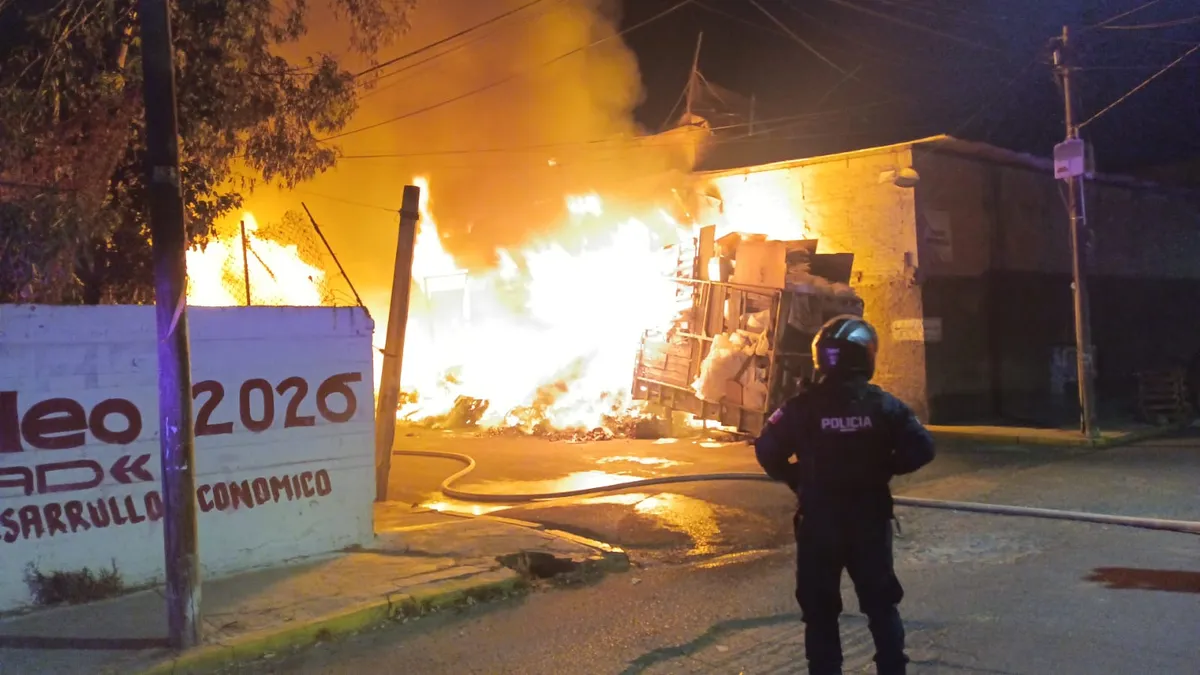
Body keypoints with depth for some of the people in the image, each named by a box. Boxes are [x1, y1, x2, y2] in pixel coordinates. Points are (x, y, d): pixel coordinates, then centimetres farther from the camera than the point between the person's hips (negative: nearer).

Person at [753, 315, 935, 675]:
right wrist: (883, 469, 5)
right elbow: (921, 447, -9)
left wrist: (797, 479, 4)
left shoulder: (803, 407, -10)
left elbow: (767, 450, -11)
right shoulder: (882, 404, -5)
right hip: (870, 522, 2)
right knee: (881, 604, 17)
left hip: (818, 523, -1)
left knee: (820, 610, 10)